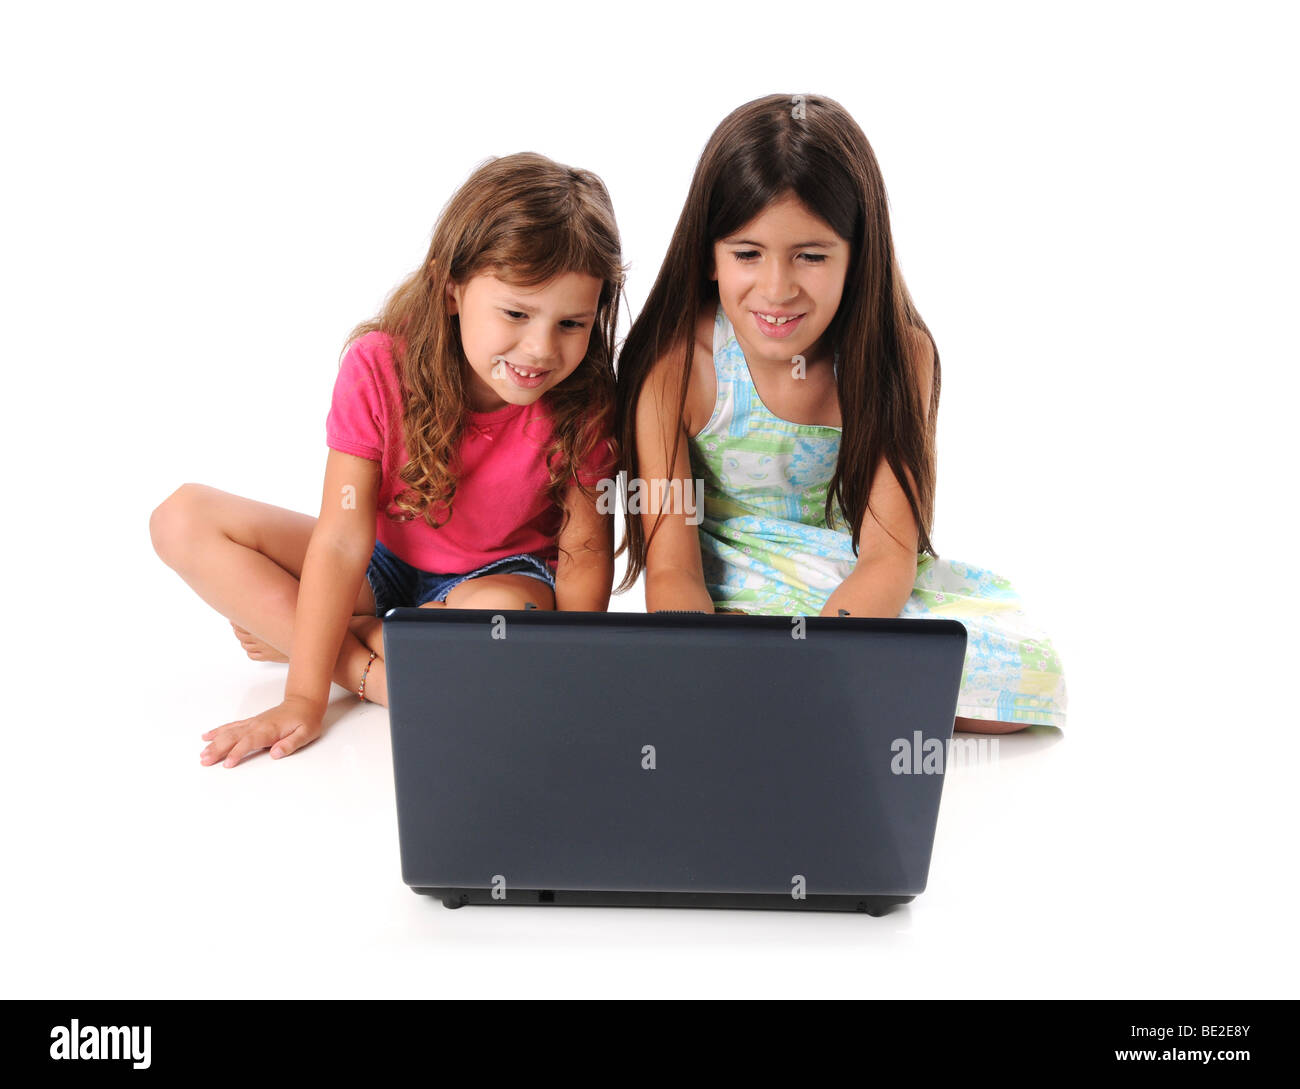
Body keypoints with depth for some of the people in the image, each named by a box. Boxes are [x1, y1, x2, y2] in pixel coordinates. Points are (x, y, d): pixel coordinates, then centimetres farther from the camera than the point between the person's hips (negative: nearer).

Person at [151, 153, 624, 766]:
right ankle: (365, 669, -20)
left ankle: (281, 627, -16)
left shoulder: (582, 404, -22)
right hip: (386, 562, 2)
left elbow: (585, 554, -15)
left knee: (507, 616, -41)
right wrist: (305, 698, -24)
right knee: (183, 519, -13)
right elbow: (343, 540, -22)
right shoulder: (377, 368, -22)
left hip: (502, 575, -1)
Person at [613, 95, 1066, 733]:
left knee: (1029, 672, -21)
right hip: (728, 591, -1)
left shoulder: (899, 354, -13)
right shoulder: (675, 364, -17)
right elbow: (671, 568, -17)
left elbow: (889, 555, -17)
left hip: (861, 590, 2)